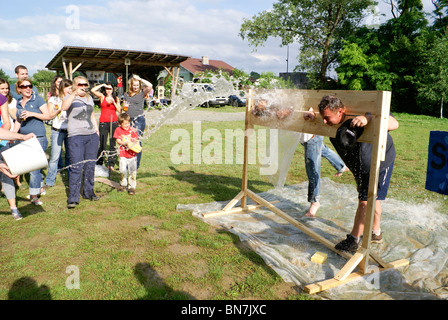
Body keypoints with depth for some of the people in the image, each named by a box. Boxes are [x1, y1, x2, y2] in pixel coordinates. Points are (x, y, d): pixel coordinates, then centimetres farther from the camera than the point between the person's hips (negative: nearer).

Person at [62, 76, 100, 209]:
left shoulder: (89, 98, 18)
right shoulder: (70, 97, -1)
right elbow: (64, 107, -23)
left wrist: (96, 130, 19)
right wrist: (74, 94, -32)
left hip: (92, 136, 6)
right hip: (76, 136, -5)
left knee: (90, 165, 9)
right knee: (76, 167, -9)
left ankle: (88, 192, 22)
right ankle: (73, 198, -4)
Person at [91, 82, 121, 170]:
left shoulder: (116, 98, 11)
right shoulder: (102, 97, 7)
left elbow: (119, 110, 1)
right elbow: (93, 90, -8)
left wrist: (113, 102, -10)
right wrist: (102, 85, -3)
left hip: (114, 122, 2)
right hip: (103, 123, -2)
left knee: (112, 144, 3)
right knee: (102, 144, -4)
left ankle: (111, 164, 11)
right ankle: (99, 163, 9)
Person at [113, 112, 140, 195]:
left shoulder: (132, 130, 4)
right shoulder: (118, 130, 2)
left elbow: (136, 139, 6)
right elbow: (118, 141, -2)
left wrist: (134, 143, -15)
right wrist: (125, 143, -17)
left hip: (132, 154, 0)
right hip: (122, 155, 0)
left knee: (132, 171, -2)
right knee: (122, 171, 0)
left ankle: (131, 186, 9)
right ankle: (123, 184, 24)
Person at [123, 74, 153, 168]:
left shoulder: (142, 93, 2)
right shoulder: (126, 94, 15)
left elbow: (150, 86, -15)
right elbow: (123, 106, 24)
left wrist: (140, 79, -6)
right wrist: (124, 106, 0)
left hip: (139, 119, -4)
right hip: (128, 120, 4)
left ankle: (136, 164, 4)